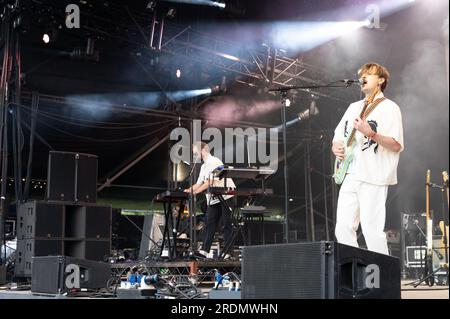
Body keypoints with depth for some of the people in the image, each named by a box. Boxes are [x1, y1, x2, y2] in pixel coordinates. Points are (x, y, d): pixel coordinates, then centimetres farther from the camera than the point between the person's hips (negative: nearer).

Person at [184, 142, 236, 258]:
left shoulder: (214, 162, -11)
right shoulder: (204, 167, 18)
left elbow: (211, 181, -19)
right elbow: (199, 183, 18)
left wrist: (195, 192, -21)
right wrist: (188, 190, 2)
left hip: (225, 195, -9)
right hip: (213, 198, 9)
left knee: (226, 224, -5)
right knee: (210, 223, 4)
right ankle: (204, 250, 3)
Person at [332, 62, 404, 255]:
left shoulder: (389, 108, 0)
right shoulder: (353, 107, 22)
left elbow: (397, 145, -9)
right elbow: (338, 135, 27)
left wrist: (371, 134, -23)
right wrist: (336, 146, 3)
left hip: (373, 177, -7)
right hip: (350, 175, 7)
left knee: (372, 230, -11)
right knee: (343, 229, 2)